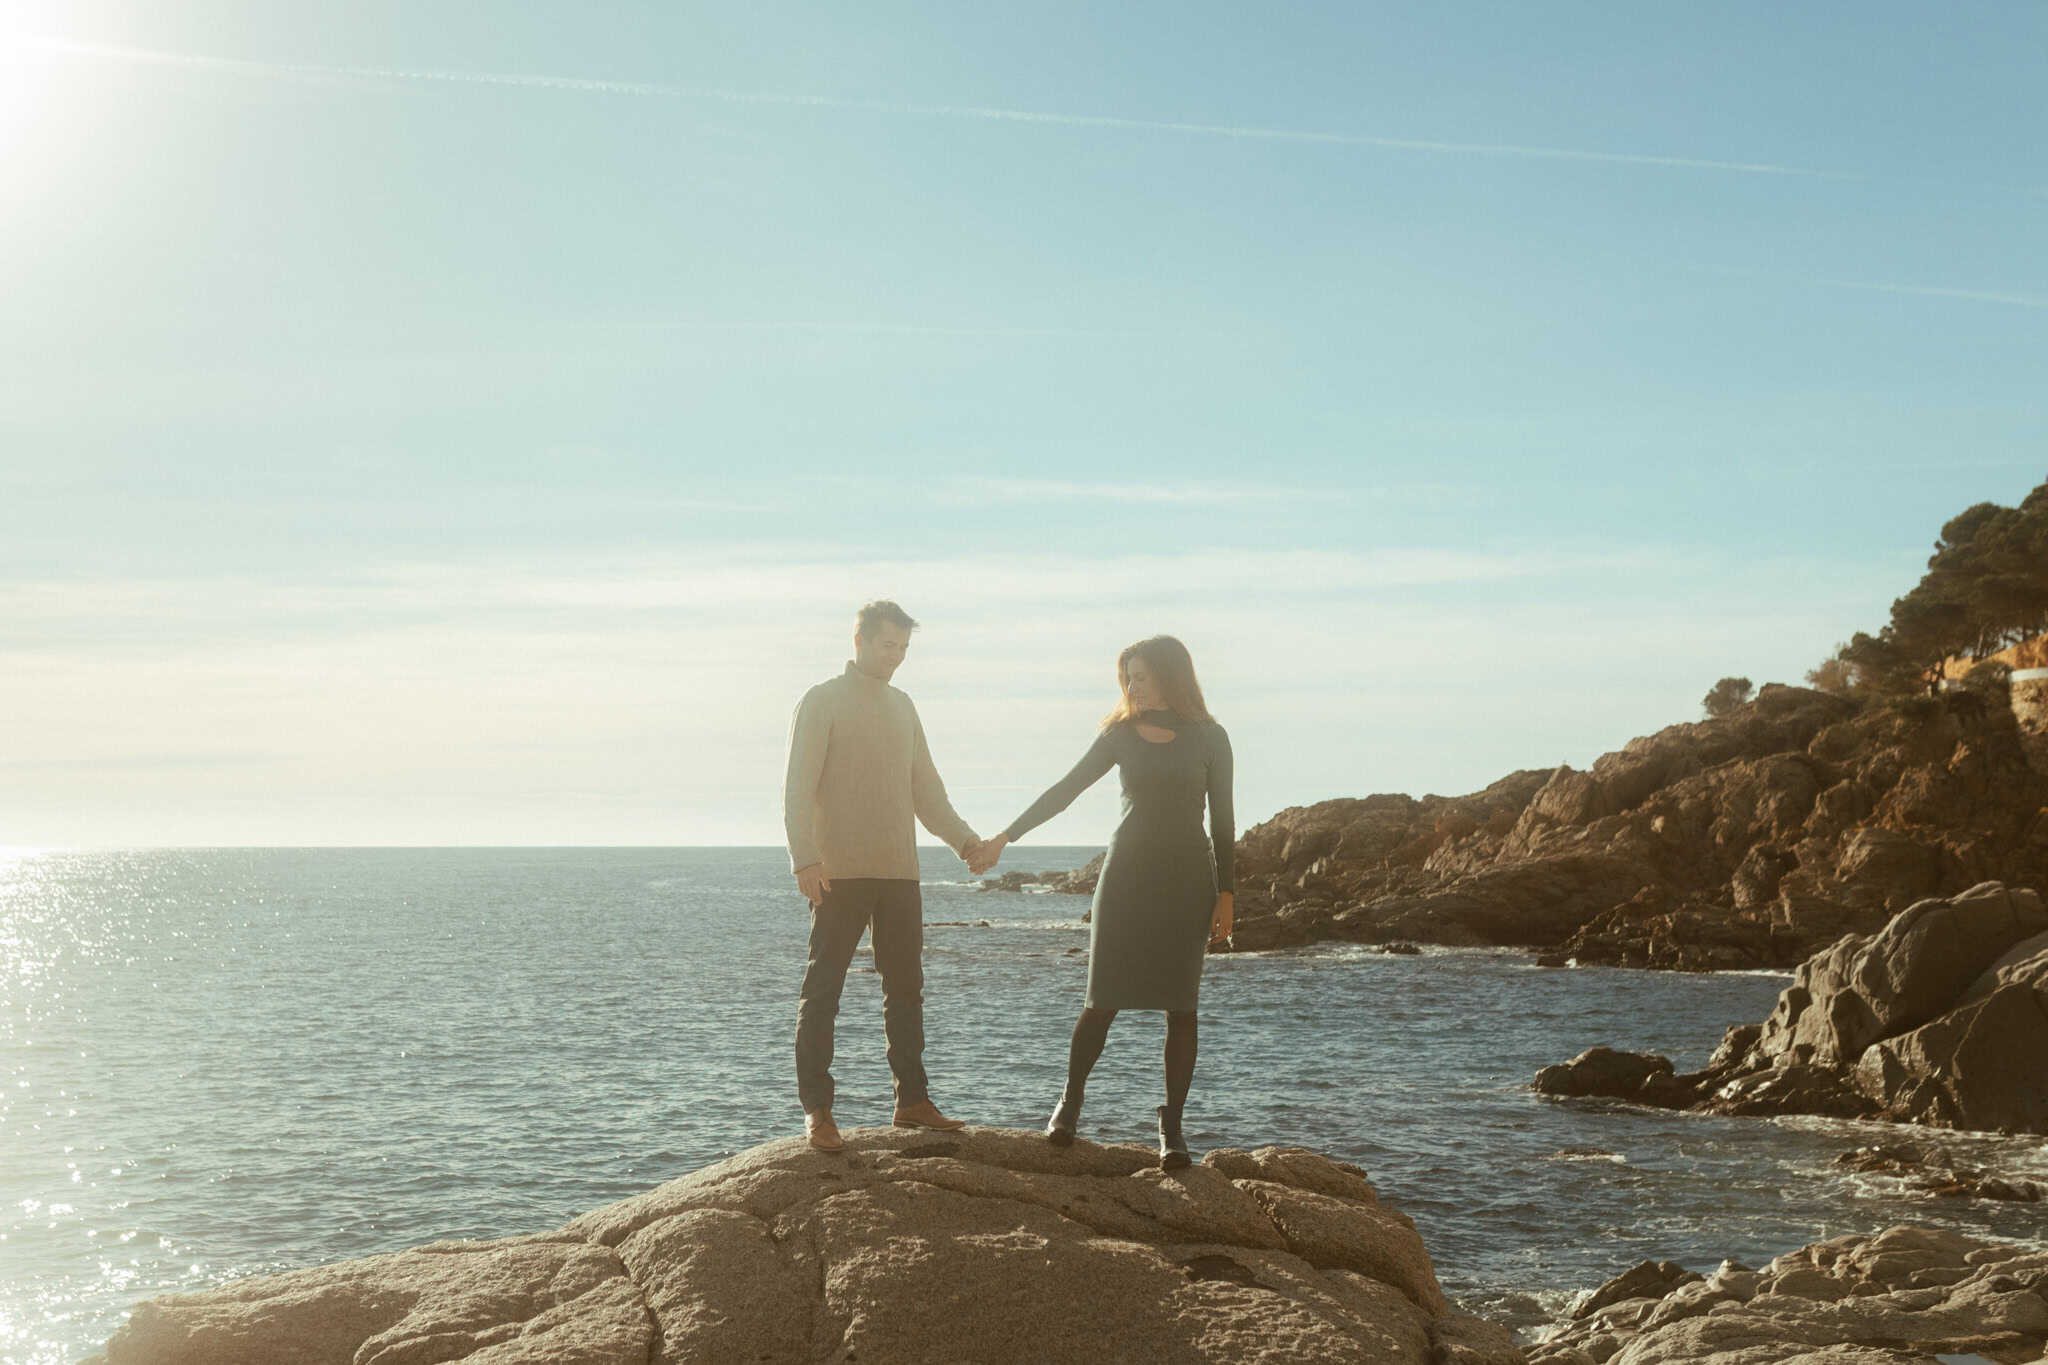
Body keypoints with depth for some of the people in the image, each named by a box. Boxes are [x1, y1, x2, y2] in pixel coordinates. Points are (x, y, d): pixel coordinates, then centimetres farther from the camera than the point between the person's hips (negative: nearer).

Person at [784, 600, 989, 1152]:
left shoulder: (902, 706, 17)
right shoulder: (823, 702, -2)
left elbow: (925, 789, 22)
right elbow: (797, 787, -9)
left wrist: (963, 838, 9)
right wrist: (806, 859, -20)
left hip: (898, 872, 6)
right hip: (839, 873, -6)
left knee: (906, 987, 9)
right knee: (822, 990, -4)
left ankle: (912, 1100, 16)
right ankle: (816, 1109, -2)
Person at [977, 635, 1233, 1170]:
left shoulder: (1208, 739, 2)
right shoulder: (1121, 734, 7)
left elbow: (1222, 821, 3)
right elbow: (1065, 790, 9)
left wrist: (1225, 891, -3)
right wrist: (1006, 836, 6)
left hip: (1187, 882, -1)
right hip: (1127, 876, 1)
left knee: (1180, 1005, -3)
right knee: (1104, 1000, -3)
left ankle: (1172, 1126, 4)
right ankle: (1069, 1102, 14)